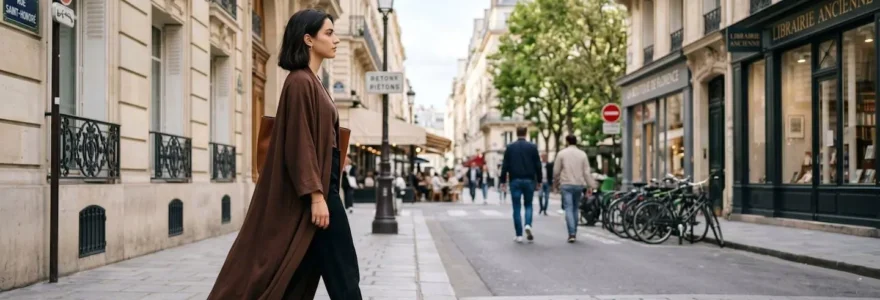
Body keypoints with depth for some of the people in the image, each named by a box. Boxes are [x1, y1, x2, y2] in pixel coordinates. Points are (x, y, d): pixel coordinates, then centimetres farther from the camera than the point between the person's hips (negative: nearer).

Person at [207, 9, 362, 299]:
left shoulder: (311, 81, 16)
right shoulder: (300, 82, -14)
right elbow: (300, 141, -20)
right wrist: (316, 195, -23)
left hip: (318, 184, 10)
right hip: (313, 187, -10)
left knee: (302, 273, 12)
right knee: (342, 271, -3)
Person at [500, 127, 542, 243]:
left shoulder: (510, 147, 2)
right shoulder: (532, 147, 2)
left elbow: (505, 166, 0)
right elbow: (538, 165, 1)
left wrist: (503, 181, 5)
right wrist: (539, 181, 8)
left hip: (515, 181, 0)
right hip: (529, 180, 0)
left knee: (516, 208, 4)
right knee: (528, 205, 14)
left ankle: (519, 235, 2)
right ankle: (528, 225, -12)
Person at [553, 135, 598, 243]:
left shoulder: (562, 153, -2)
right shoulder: (582, 154, 4)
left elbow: (556, 171, 1)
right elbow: (587, 172, 1)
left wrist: (556, 178, 21)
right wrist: (591, 185, 4)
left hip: (566, 184, -3)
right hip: (579, 184, 3)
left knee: (569, 209, -5)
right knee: (575, 208, 16)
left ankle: (572, 234, -17)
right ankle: (574, 233, 21)